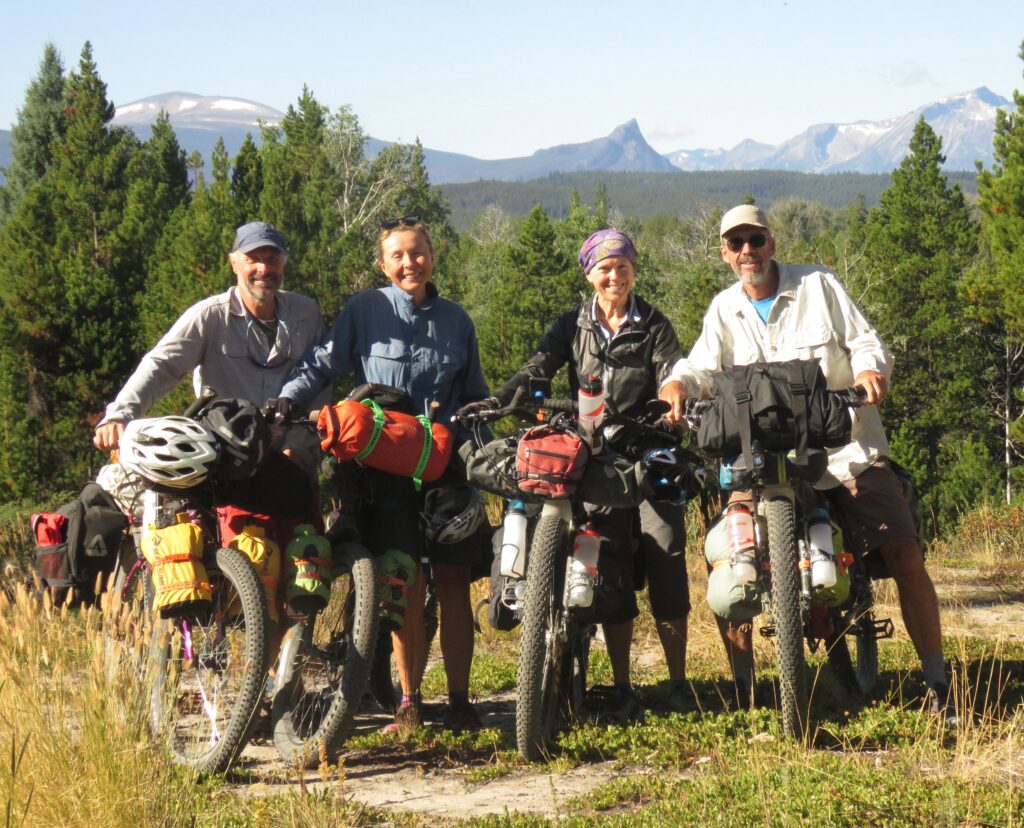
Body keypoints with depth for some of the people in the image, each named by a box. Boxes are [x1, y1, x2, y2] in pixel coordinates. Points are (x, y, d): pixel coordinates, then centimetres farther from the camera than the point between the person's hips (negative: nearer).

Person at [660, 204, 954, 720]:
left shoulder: (818, 285, 6)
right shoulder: (723, 310, 14)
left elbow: (864, 340, 2)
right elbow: (704, 364, 1)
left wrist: (869, 368, -21)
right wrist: (678, 384, -22)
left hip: (847, 446, -2)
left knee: (906, 557, -12)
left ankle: (938, 684, -3)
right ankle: (742, 690, 1)